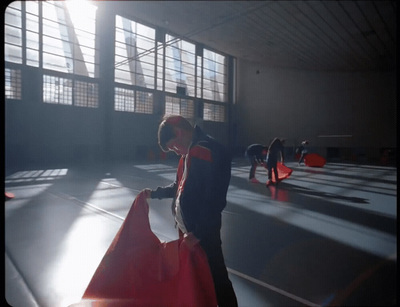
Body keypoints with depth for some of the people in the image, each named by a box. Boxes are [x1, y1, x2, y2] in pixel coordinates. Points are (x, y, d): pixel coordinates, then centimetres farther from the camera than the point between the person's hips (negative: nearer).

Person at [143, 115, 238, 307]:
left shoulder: (206, 152, -23)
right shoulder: (190, 152, 10)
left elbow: (213, 200, -27)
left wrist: (198, 233, -27)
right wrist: (155, 193, 23)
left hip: (202, 232, -10)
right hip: (187, 227, 10)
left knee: (215, 277, 4)